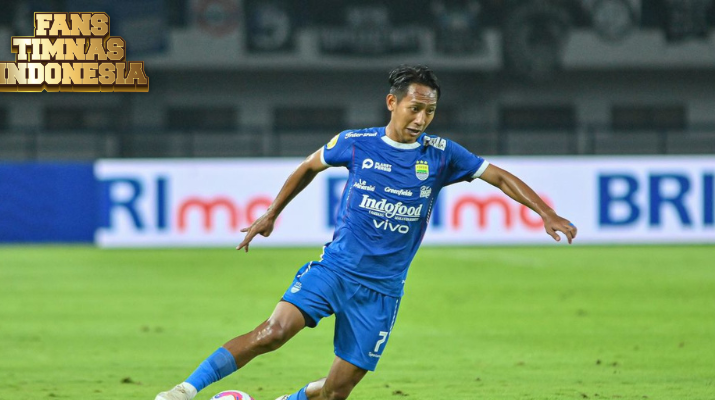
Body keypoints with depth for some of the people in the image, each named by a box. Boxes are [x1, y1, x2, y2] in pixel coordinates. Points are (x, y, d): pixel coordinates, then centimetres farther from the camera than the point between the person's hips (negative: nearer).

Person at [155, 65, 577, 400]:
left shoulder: (440, 155, -1)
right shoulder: (356, 143, 0)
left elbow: (500, 177, 5)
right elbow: (310, 167, 18)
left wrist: (548, 214, -5)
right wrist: (271, 215, 21)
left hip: (382, 289, 1)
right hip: (335, 267, -1)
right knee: (276, 330, -25)